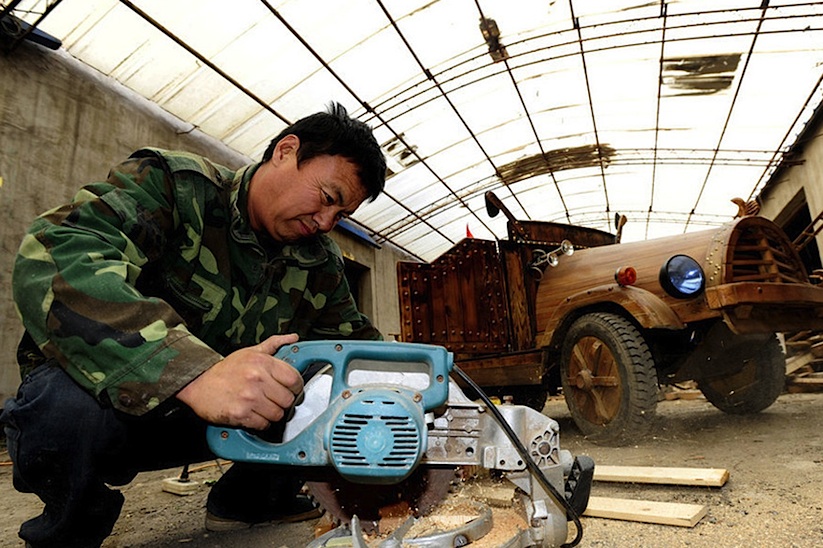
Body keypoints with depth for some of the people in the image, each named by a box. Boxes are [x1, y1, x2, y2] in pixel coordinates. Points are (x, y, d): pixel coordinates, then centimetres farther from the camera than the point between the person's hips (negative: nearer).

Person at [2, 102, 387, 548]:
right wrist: (197, 373, -49)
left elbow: (357, 339, 5)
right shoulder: (172, 185, -19)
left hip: (217, 417, 5)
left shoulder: (321, 264, -1)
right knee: (69, 406, -37)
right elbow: (53, 259, -35)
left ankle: (247, 499, 12)